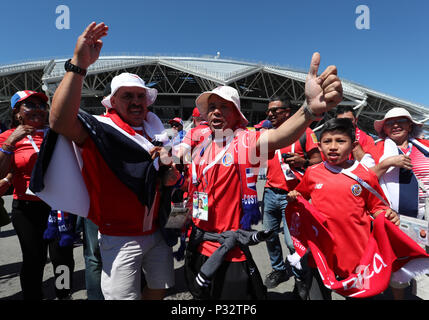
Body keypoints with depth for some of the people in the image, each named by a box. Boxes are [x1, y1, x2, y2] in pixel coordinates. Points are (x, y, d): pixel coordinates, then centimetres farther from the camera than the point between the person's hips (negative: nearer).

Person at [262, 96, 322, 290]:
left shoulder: (304, 132, -1)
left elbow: (318, 161, -2)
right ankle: (279, 269, 37)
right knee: (270, 236, 14)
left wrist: (303, 161, -22)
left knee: (293, 242, -4)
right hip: (270, 193, 6)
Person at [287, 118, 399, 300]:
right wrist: (293, 198, -6)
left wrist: (387, 215, -13)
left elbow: (376, 207, 7)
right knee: (318, 294, 18)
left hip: (356, 251, -1)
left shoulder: (366, 175, -5)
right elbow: (301, 197, 14)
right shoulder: (312, 173, -2)